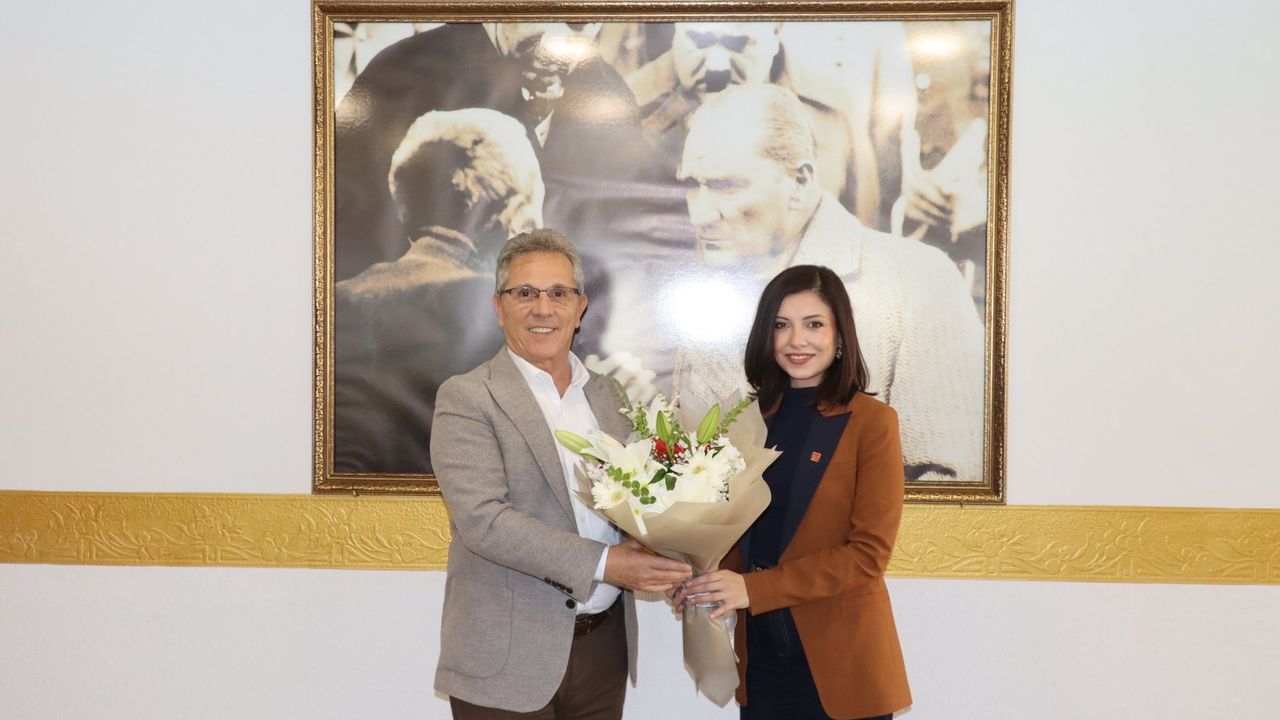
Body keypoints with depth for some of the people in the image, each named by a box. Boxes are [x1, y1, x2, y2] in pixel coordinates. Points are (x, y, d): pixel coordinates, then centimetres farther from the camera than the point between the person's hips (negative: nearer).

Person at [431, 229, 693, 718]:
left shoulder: (608, 396, 11)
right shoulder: (466, 399, -8)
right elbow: (483, 519, -18)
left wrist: (665, 563, -5)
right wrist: (602, 564, -23)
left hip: (605, 643, 5)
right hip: (510, 659, -5)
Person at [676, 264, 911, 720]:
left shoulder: (872, 422, -7)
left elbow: (869, 553, -13)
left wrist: (755, 588, -20)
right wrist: (703, 580, -8)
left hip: (840, 660, -4)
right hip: (760, 653, 4)